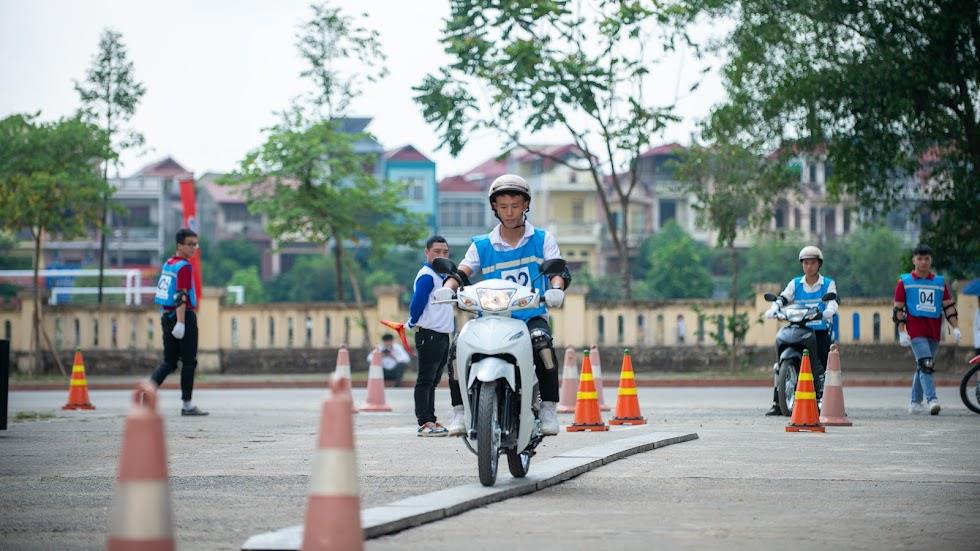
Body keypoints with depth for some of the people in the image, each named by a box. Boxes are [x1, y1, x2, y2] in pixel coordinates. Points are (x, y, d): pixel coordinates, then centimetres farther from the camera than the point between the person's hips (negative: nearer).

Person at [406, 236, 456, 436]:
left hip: (442, 335, 9)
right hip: (429, 335, -9)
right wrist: (412, 324, -4)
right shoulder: (426, 276, -13)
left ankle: (431, 420, 17)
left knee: (433, 381, 13)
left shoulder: (442, 275, 17)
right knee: (425, 380, -8)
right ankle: (424, 422, -10)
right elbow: (417, 303, -17)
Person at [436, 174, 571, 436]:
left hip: (532, 316, -2)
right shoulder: (482, 245, 11)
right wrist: (448, 288, -23)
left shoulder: (542, 240, 9)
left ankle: (548, 408, -27)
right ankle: (461, 409, -13)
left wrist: (557, 288, -26)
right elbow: (462, 271, 0)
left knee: (542, 342, -36)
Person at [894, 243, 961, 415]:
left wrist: (955, 327, 3)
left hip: (934, 331, 4)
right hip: (915, 329, -4)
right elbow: (898, 309, 4)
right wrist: (902, 332, -4)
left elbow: (949, 306, 14)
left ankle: (915, 402, 21)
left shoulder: (940, 282, 13)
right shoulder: (904, 282, 4)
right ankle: (932, 400, -28)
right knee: (925, 364, -19)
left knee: (922, 367, 10)